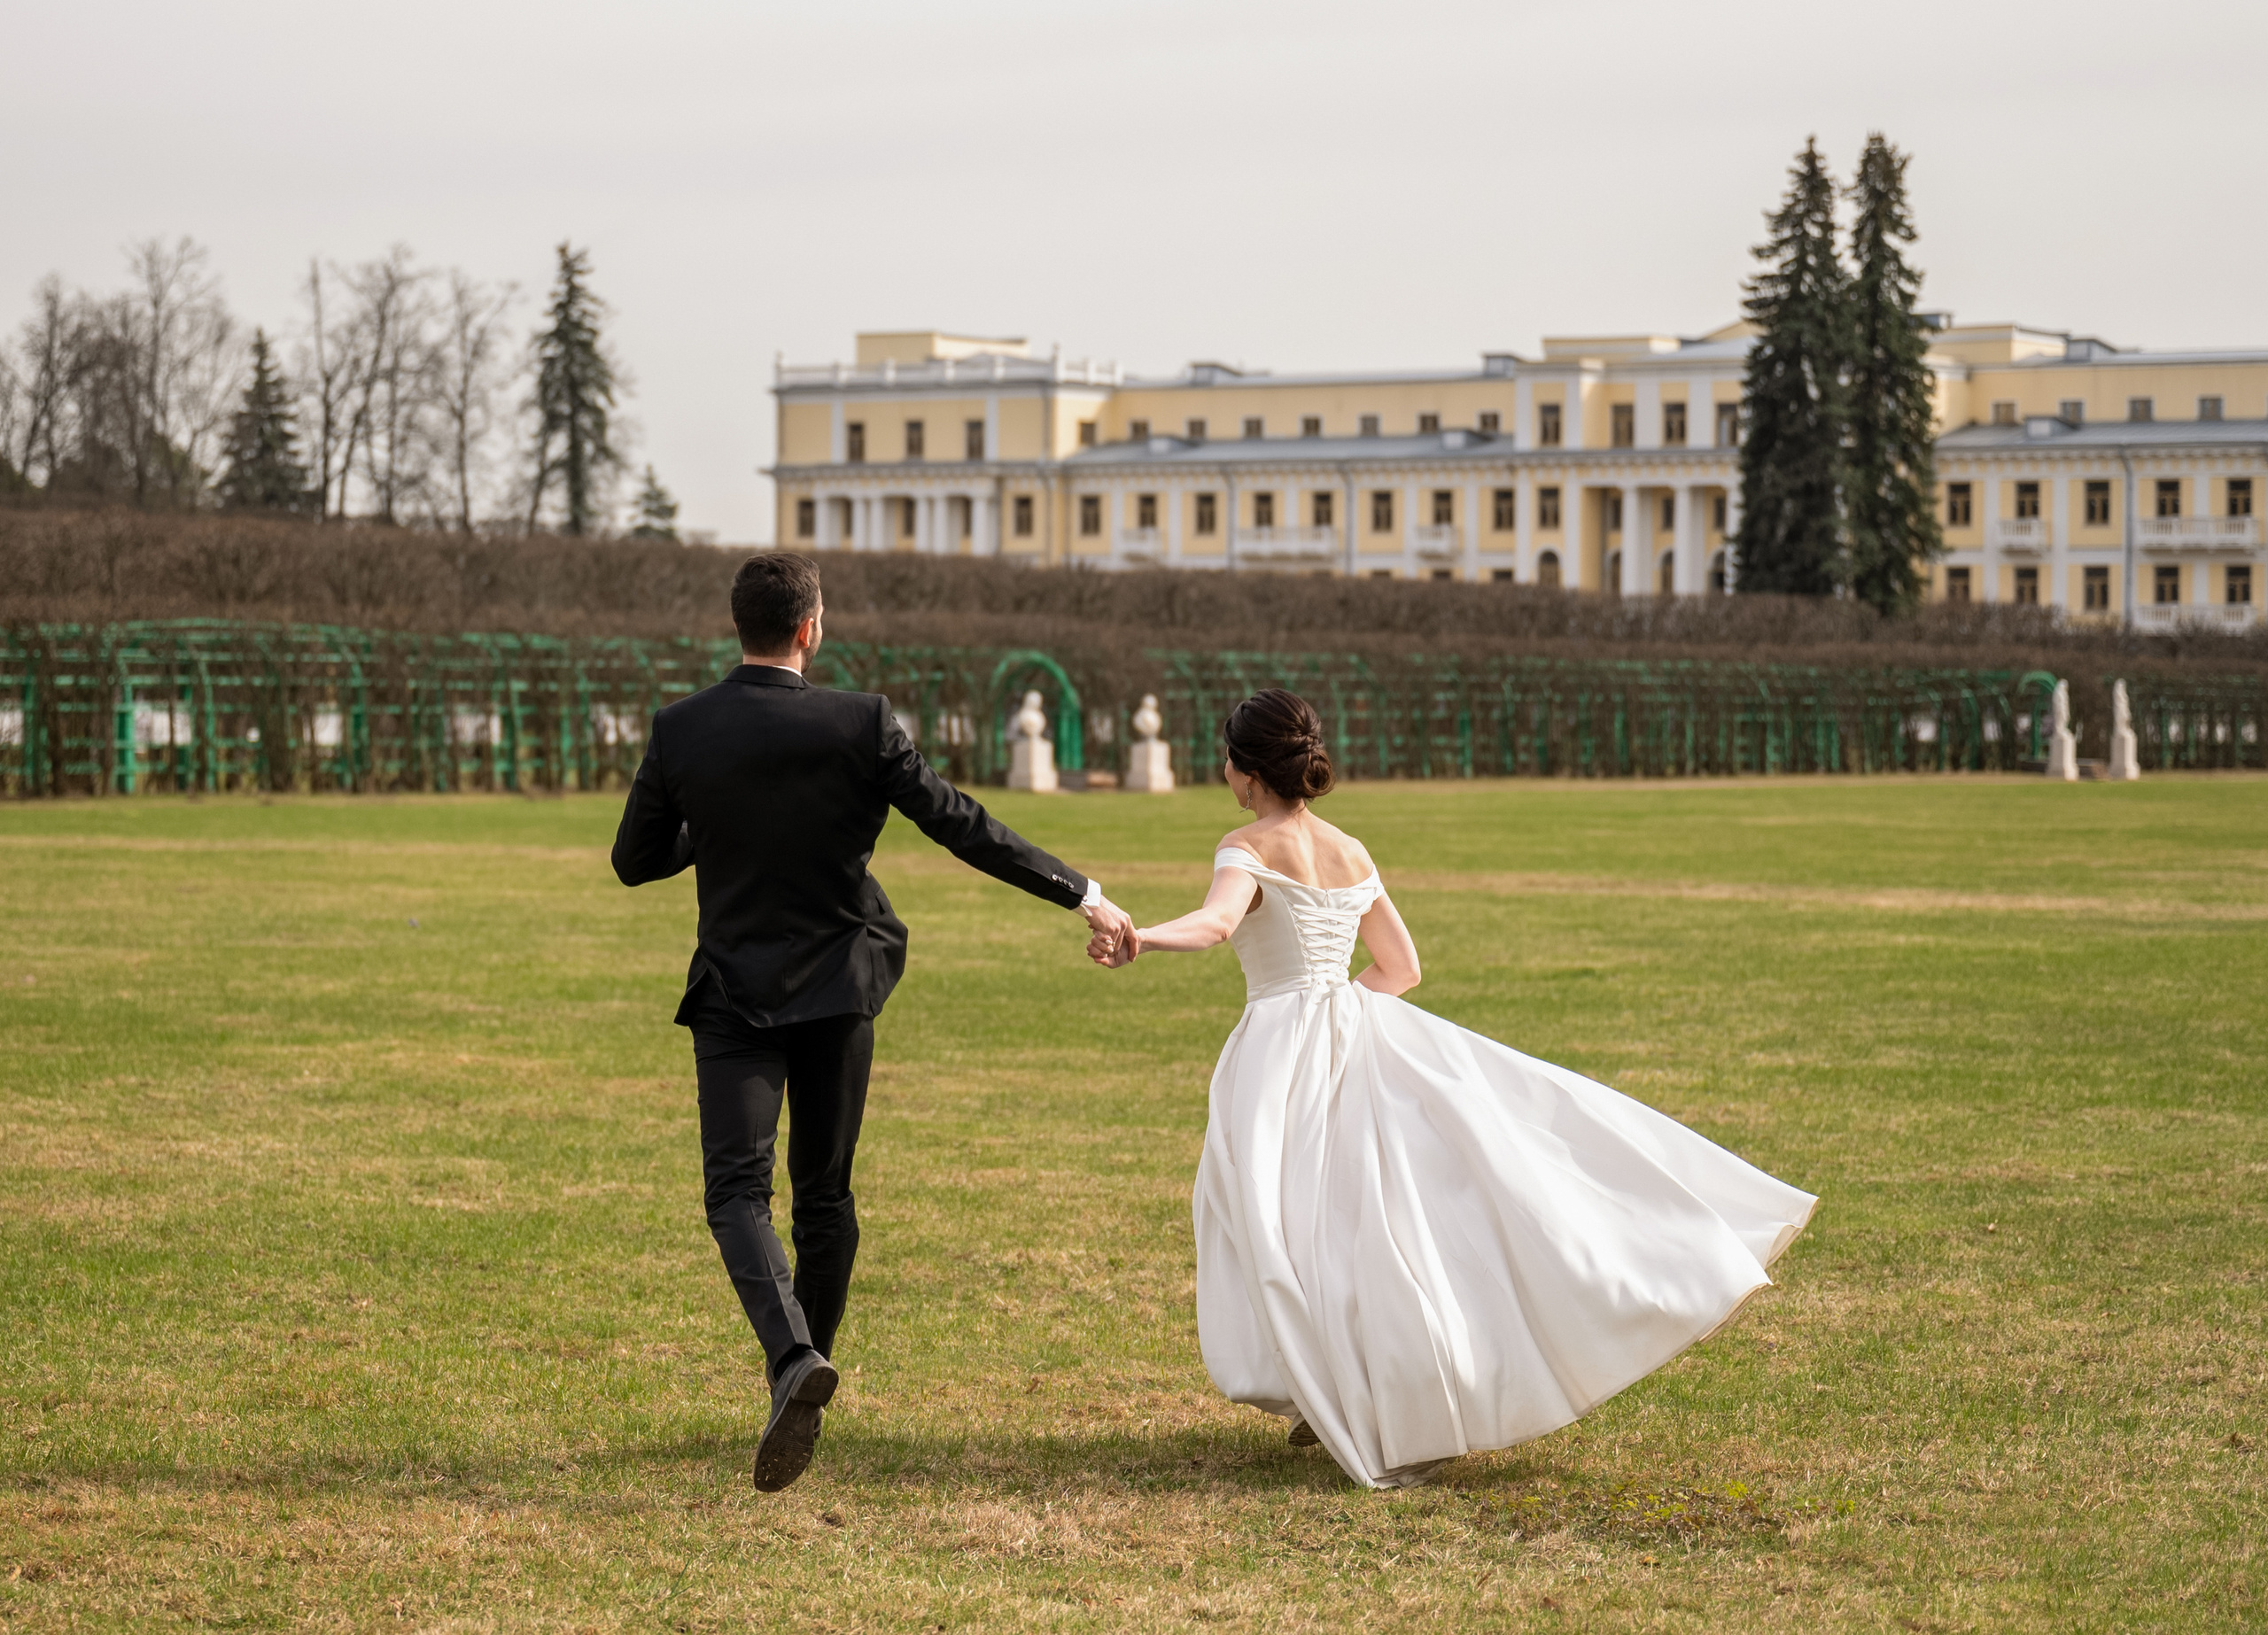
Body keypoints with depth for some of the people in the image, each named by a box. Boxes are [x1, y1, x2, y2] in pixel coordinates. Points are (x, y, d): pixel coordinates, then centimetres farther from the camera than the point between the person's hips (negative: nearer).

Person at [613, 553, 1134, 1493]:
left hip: (735, 993, -1)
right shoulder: (859, 726, -11)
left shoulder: (680, 732, -8)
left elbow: (634, 861, 2)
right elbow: (962, 826, -10)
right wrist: (1084, 896, -3)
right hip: (838, 991, 1)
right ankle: (805, 1363, 26)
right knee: (824, 1192, 16)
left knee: (737, 1189, -6)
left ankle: (794, 1358, -30)